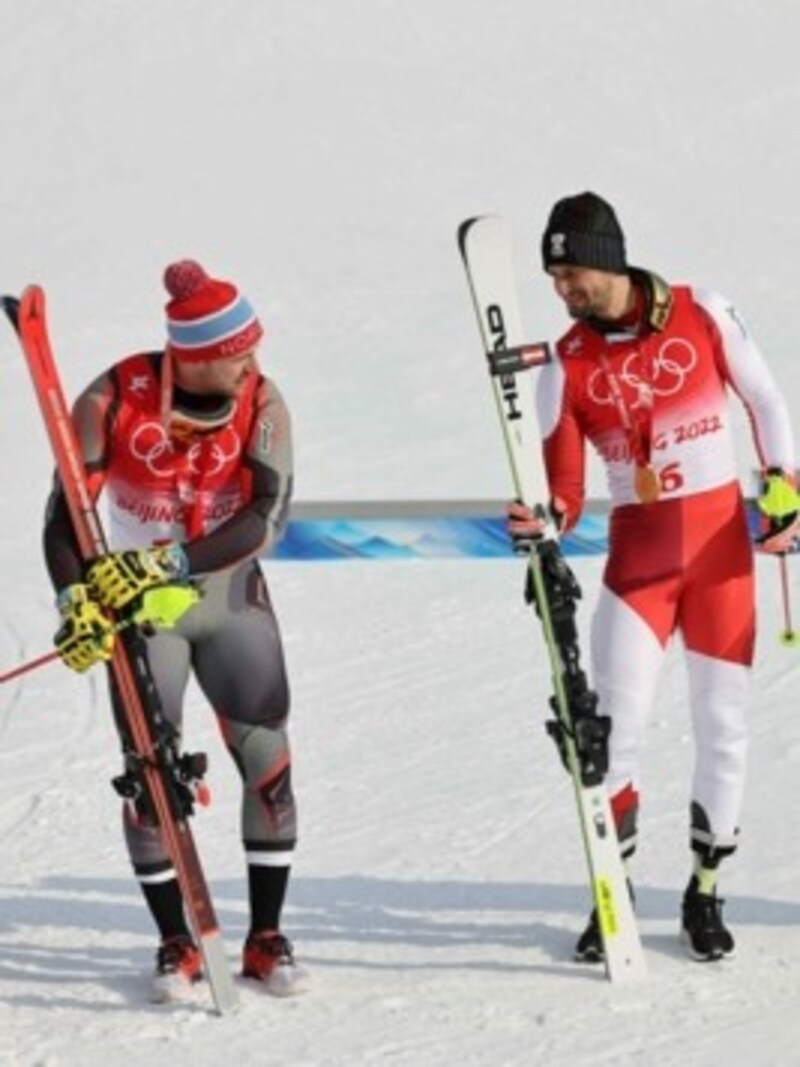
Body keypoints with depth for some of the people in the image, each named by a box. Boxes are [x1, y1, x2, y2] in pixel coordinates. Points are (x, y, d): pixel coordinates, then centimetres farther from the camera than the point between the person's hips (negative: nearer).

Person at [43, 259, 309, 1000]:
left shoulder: (262, 404, -14)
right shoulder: (117, 398, -18)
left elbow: (268, 516, -23)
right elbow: (67, 509, -14)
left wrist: (174, 564, -34)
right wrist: (77, 599, -29)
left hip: (232, 597, 2)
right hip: (136, 602, -1)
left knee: (266, 757, -4)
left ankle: (266, 938, 7)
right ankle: (176, 945, 9)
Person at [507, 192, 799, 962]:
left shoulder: (702, 316, -4)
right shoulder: (566, 366, -3)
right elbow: (566, 485, -6)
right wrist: (544, 520, -26)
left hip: (721, 541, 0)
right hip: (637, 551, 0)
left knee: (722, 723, 3)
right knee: (614, 725, -8)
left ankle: (705, 892, 17)